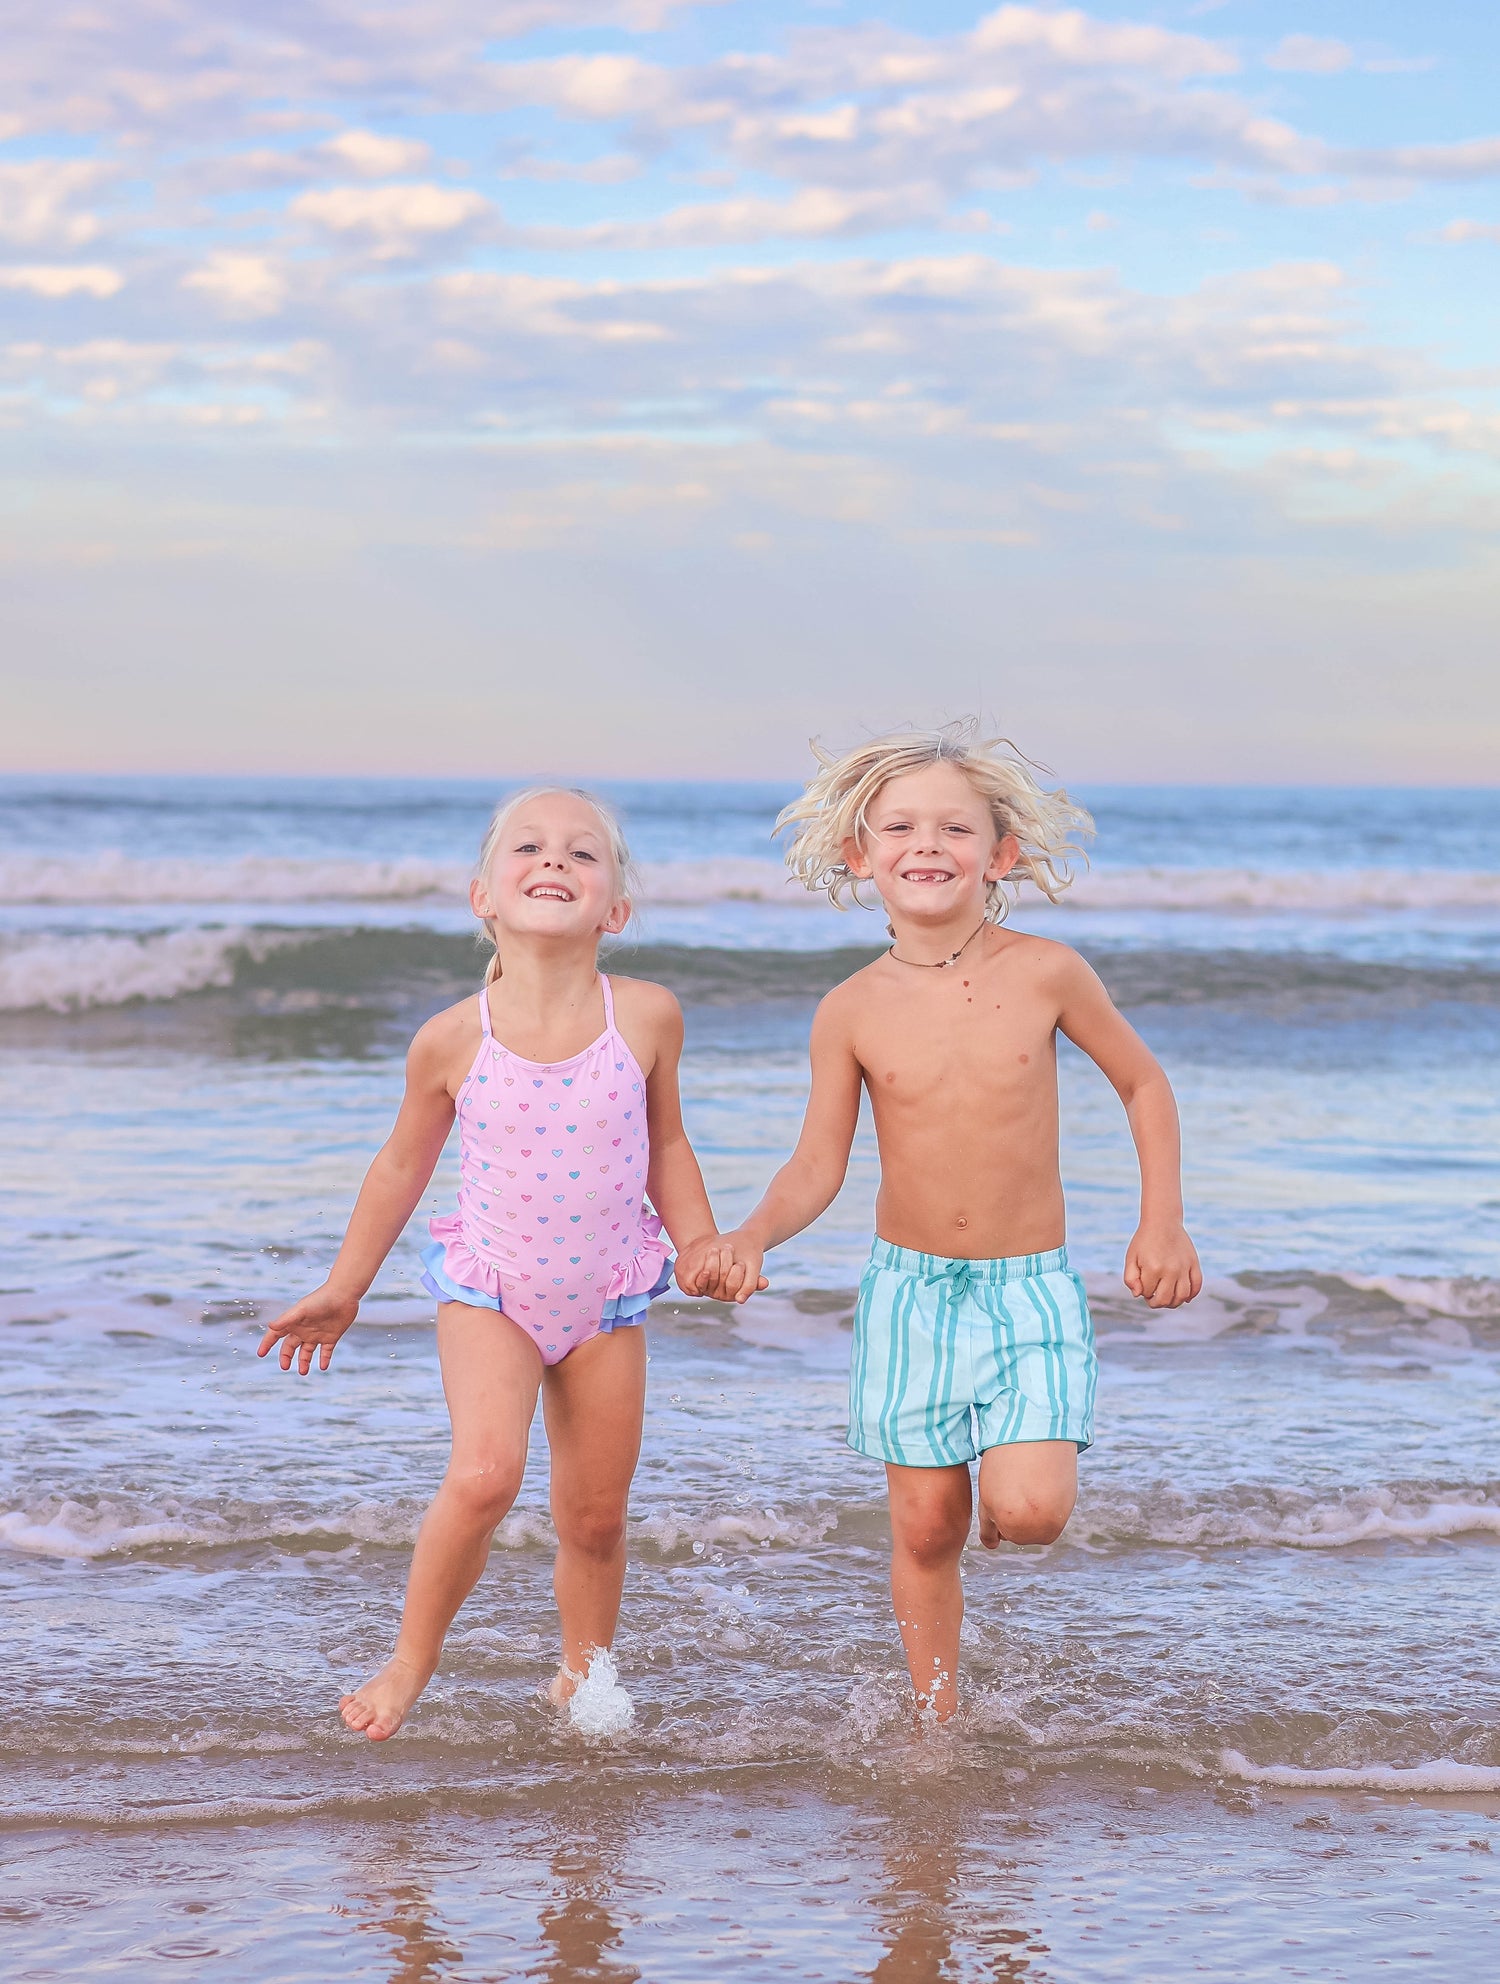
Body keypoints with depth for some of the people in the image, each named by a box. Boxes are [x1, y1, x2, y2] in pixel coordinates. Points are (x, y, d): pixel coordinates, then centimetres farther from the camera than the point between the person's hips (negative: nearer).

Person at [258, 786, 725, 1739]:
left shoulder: (647, 1016, -12)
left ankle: (581, 1679, 34)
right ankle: (411, 1660, -1)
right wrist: (343, 1290, 10)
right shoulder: (453, 1039, -14)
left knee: (595, 1517, 10)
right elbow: (403, 1165, 3)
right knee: (484, 1475, -23)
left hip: (606, 1298, 2)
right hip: (489, 1287, -2)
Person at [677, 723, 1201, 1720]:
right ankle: (938, 1714, 24)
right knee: (926, 1527, 5)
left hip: (1031, 1291, -1)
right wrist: (750, 1237, -20)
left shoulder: (1045, 974, -9)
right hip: (909, 1290, 1)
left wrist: (1164, 1222, 0)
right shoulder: (853, 1011, -6)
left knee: (1028, 1510, -17)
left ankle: (1027, 1460, 19)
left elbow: (1144, 1082, 5)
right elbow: (819, 1164, -2)